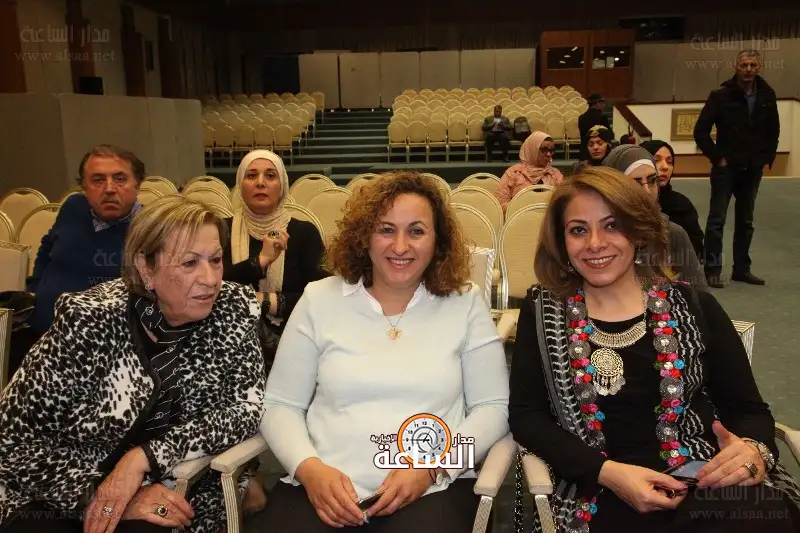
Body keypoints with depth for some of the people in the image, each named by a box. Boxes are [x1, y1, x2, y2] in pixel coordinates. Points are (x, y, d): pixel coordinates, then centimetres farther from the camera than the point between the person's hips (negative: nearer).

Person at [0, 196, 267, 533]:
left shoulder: (233, 308, -11)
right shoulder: (90, 321, -19)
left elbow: (247, 407, -13)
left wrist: (145, 457, -22)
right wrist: (98, 495, -23)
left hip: (166, 496, 1)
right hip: (58, 502, 0)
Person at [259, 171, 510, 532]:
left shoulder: (465, 303, 5)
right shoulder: (319, 299, 6)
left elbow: (492, 407, 5)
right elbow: (280, 405, 7)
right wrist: (309, 468, -11)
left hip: (433, 489, 0)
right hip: (323, 484, 1)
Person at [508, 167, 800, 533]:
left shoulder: (695, 308, 7)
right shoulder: (543, 313, 5)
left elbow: (748, 408, 10)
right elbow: (525, 415, 1)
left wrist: (754, 449, -15)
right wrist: (608, 472, -14)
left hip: (706, 483, 3)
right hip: (602, 496, -2)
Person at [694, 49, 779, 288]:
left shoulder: (767, 96, 3)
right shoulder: (721, 95, -9)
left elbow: (774, 131, 15)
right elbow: (700, 131, -9)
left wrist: (767, 158, 6)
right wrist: (717, 157, -10)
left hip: (753, 170, 5)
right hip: (726, 168, -4)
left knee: (746, 222, 11)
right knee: (717, 220, -2)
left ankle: (742, 268, 21)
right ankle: (712, 269, 4)